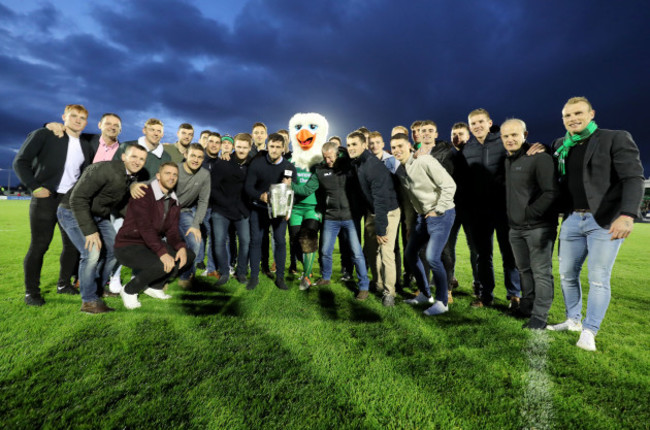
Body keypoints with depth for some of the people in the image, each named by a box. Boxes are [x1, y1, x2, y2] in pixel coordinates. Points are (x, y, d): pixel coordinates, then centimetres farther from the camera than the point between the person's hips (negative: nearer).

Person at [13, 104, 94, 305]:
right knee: (39, 245, -2)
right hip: (45, 198, -4)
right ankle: (31, 292, 10)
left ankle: (64, 284, 22)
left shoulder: (86, 146, 13)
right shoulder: (43, 135, -1)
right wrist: (35, 187, -12)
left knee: (73, 244, 6)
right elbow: (20, 162, -4)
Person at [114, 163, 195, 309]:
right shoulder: (143, 194, -17)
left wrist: (181, 247, -21)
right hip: (128, 246, -8)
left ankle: (154, 286, 11)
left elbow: (172, 231, 1)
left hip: (152, 245, 8)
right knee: (163, 265, -32)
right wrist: (162, 252, -38)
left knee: (188, 255, -6)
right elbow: (145, 227, -28)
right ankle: (129, 290, -4)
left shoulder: (174, 202, 7)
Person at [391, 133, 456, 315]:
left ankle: (442, 301, 6)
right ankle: (425, 294, 29)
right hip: (422, 216, 9)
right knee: (410, 253, 12)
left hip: (441, 215, -8)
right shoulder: (400, 170, 7)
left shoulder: (424, 161, -16)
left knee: (432, 257, -16)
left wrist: (438, 211, -15)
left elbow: (449, 185, -18)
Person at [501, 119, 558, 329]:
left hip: (538, 226, -7)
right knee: (524, 270, 16)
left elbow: (551, 192, -17)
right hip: (516, 228, 7)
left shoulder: (539, 157, -11)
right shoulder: (507, 161, 12)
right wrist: (512, 217, 11)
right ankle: (526, 308, 30)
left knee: (541, 272, 0)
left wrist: (530, 213, -15)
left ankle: (540, 316, 9)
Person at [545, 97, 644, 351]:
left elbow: (633, 178, -12)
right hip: (572, 220, 5)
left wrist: (627, 215, -26)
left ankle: (589, 331, 12)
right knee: (567, 275, 10)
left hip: (605, 221, -5)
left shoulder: (616, 139, -3)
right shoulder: (561, 146, 12)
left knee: (599, 279, 0)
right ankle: (573, 320, 28)